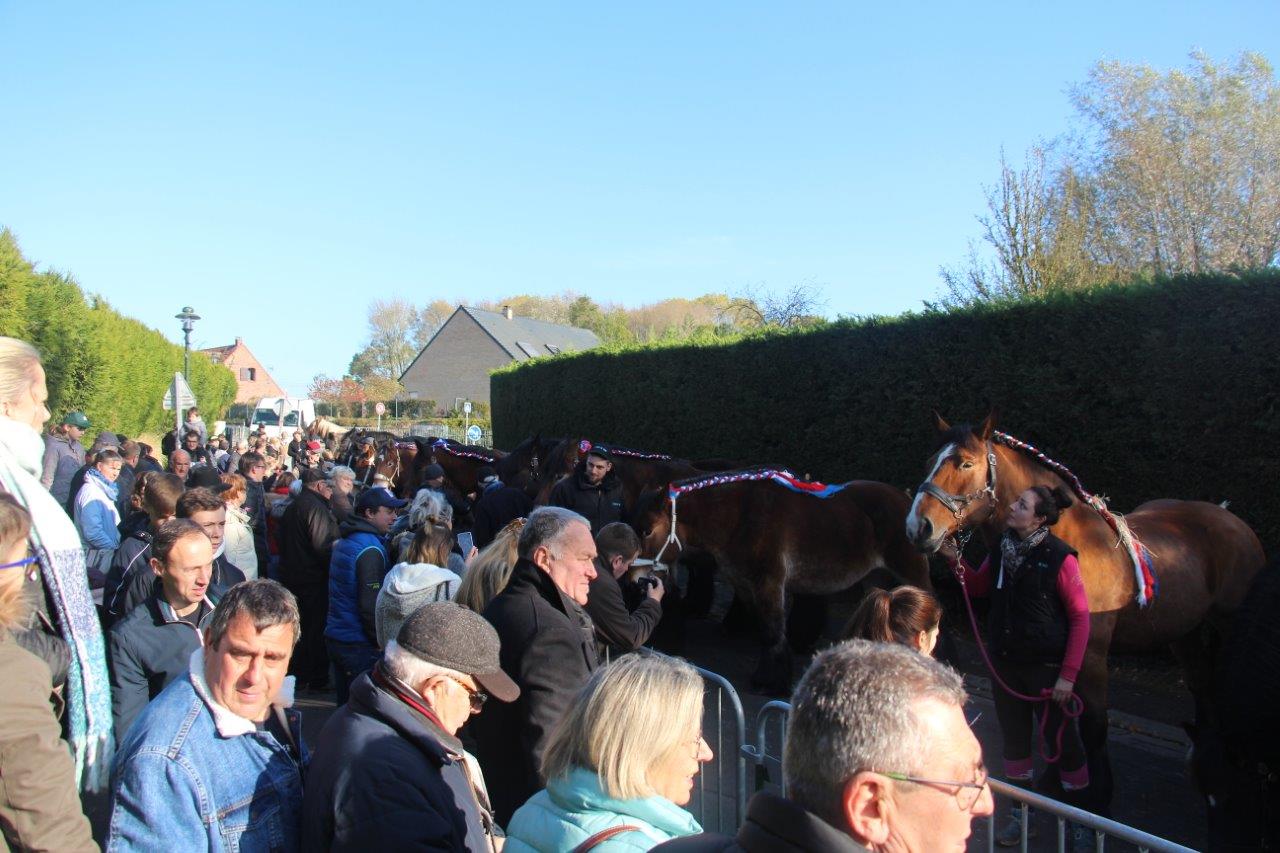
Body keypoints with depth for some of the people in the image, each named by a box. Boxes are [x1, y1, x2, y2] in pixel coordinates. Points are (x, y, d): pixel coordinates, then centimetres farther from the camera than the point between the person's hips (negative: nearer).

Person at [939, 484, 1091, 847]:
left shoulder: (1059, 558, -17)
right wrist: (955, 560, -3)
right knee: (1014, 739, 17)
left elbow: (1080, 617, -14)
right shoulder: (1001, 551, 0)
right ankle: (1020, 814, 33)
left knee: (1063, 741, 7)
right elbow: (979, 586, 16)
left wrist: (1068, 675, -16)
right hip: (1005, 664, 6)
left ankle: (1082, 821, 26)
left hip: (1045, 667, -6)